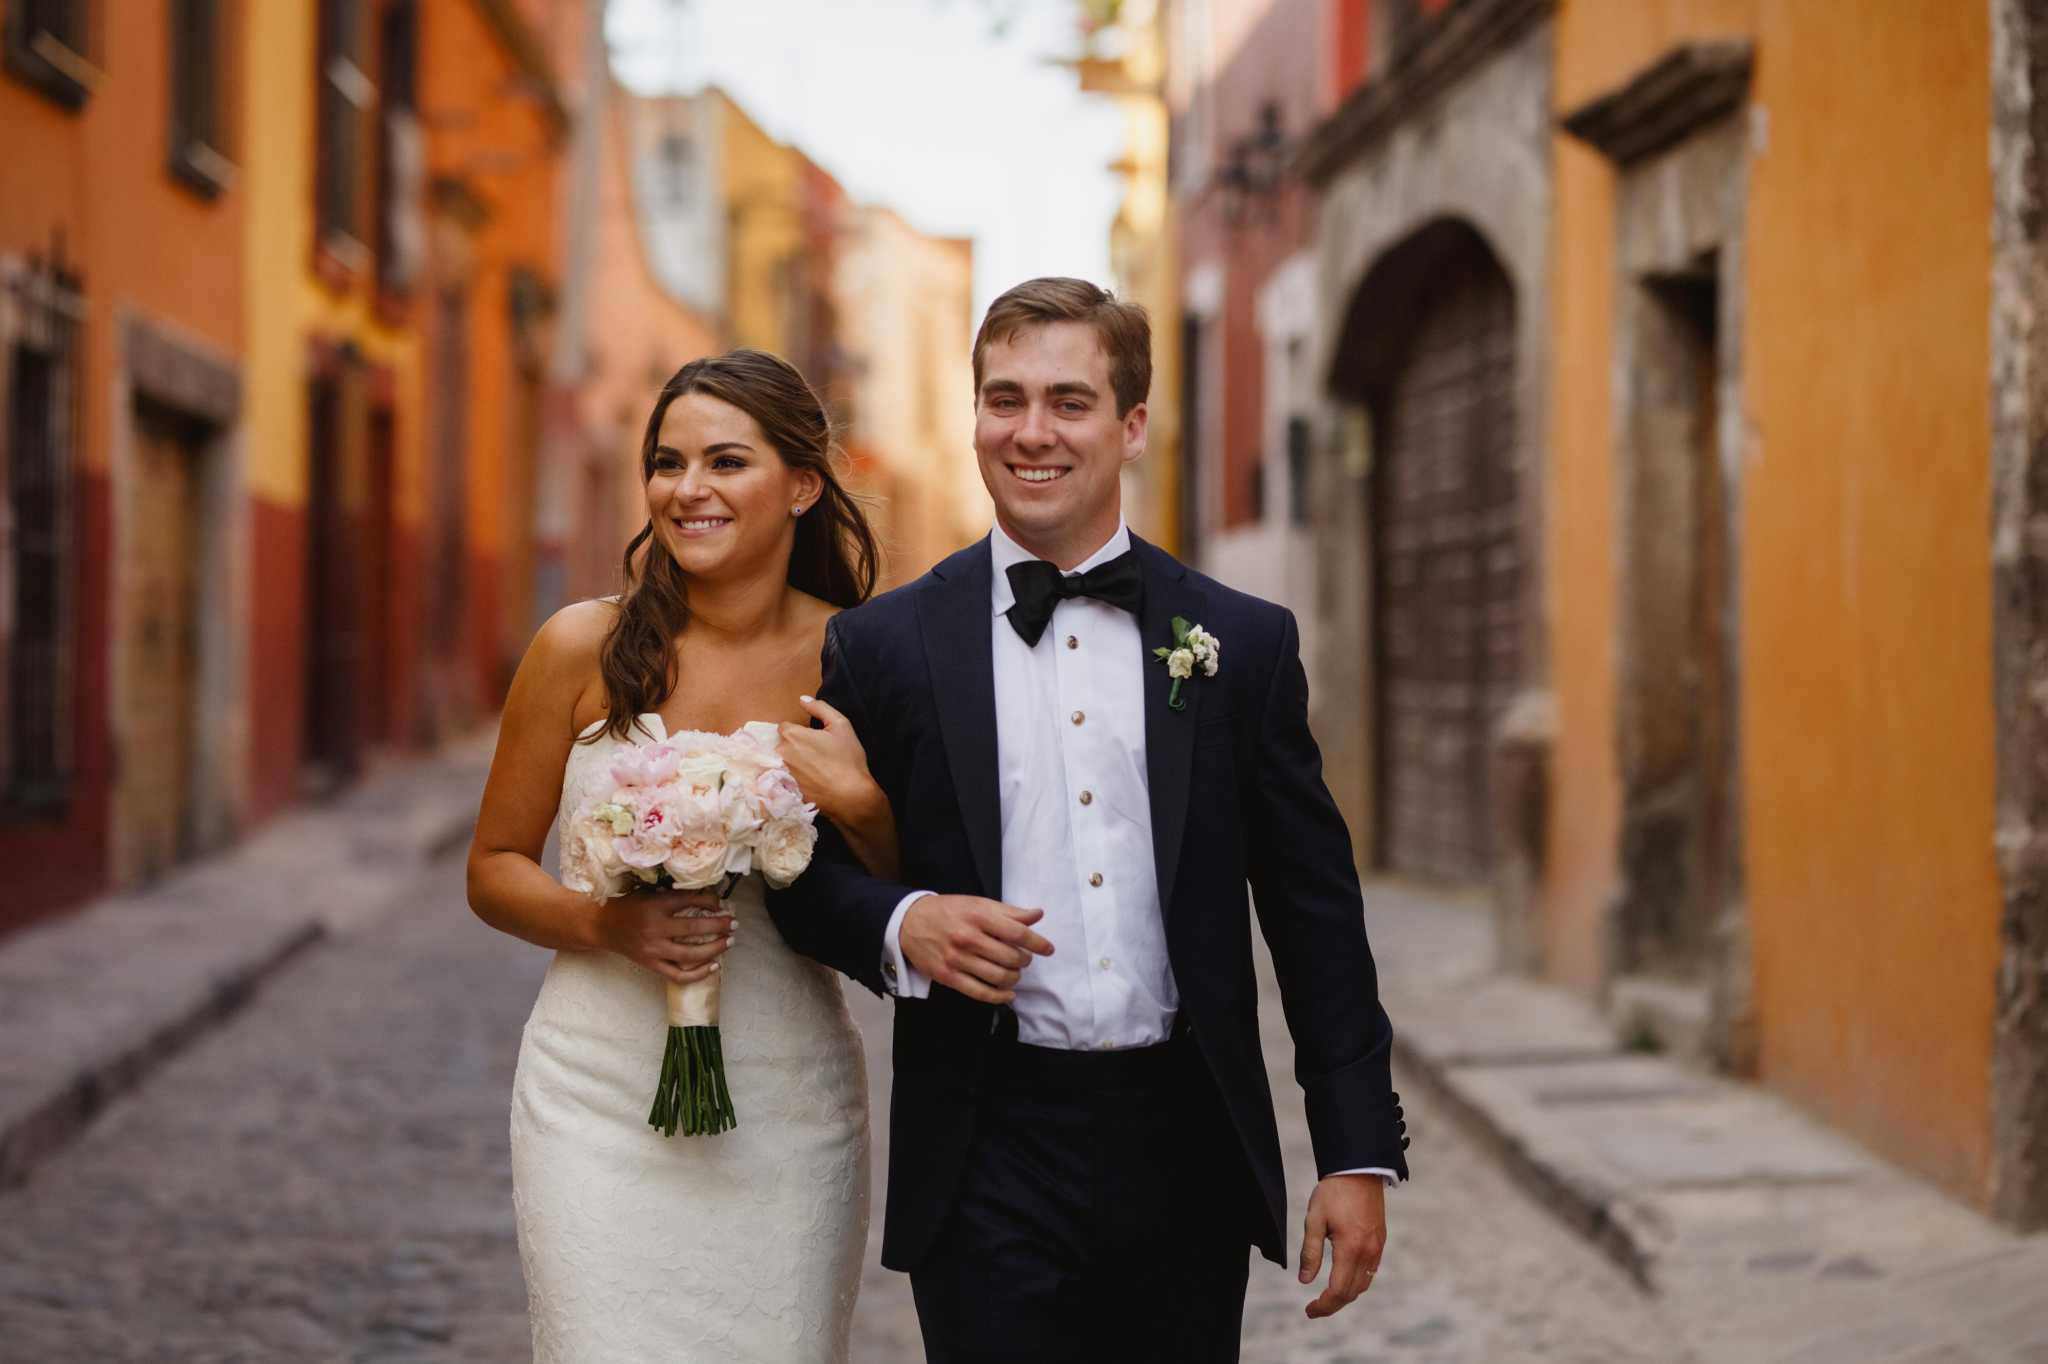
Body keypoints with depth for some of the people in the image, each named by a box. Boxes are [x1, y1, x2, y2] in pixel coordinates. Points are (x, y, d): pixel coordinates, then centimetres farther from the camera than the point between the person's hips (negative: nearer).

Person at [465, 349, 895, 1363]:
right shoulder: (584, 648, -3)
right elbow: (494, 869, 5)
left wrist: (865, 809, -15)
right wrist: (604, 923, -14)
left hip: (789, 1116, 1)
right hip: (604, 1101, -1)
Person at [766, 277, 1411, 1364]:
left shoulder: (1245, 643, 5)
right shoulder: (883, 646, 2)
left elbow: (1315, 909, 6)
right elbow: (808, 871, 8)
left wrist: (1359, 1151, 2)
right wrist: (901, 924, -14)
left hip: (1187, 1149, 2)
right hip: (990, 1165, -1)